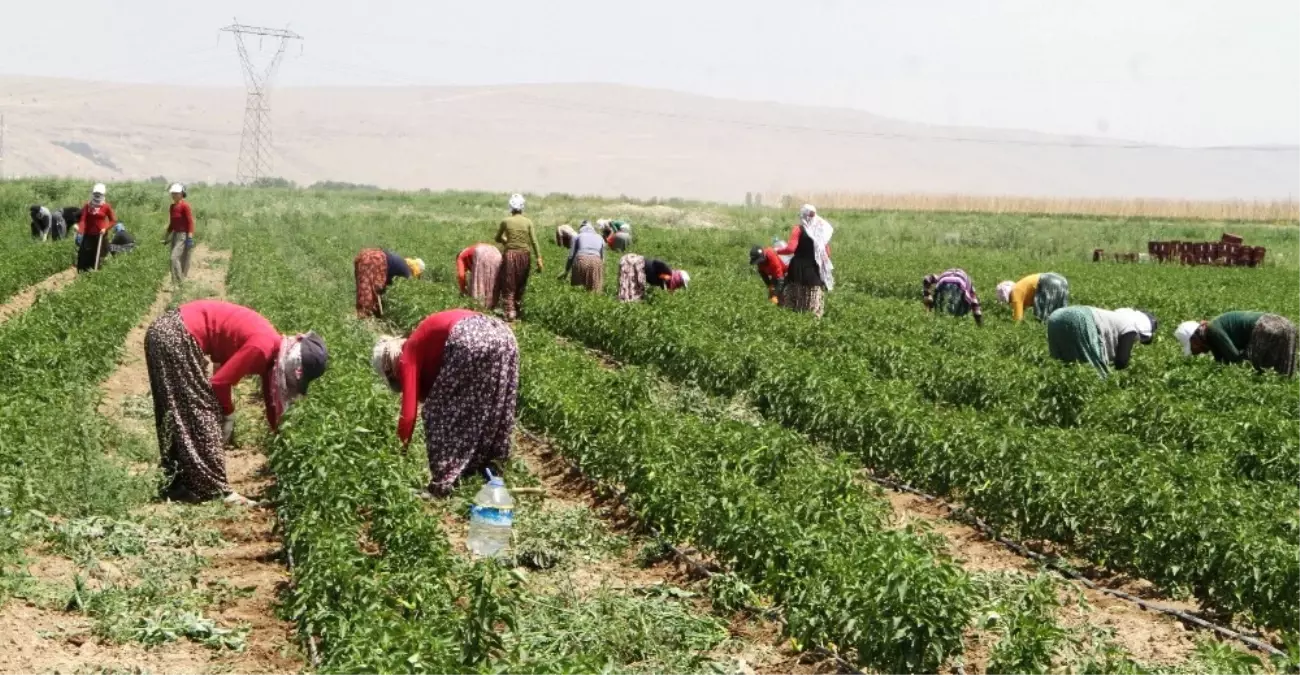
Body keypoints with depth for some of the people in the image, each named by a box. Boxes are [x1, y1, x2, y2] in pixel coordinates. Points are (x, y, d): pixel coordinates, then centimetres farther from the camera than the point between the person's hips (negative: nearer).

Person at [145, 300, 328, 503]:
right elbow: (220, 382, -16)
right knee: (199, 411, -4)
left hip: (171, 332, 10)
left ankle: (181, 484, 22)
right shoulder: (263, 348, -21)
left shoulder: (273, 349, 8)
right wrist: (228, 415, 1)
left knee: (181, 415, 15)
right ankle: (213, 489, 0)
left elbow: (271, 399, 19)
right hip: (176, 336, -10)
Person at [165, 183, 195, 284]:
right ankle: (178, 283, 16)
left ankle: (178, 283, -11)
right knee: (179, 260, 10)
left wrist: (190, 238, -22)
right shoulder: (172, 207, 11)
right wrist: (167, 238, 22)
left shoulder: (185, 206, -13)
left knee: (175, 258, -17)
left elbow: (190, 222, -16)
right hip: (175, 235, 8)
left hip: (184, 235, -8)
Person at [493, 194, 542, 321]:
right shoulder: (528, 222, -2)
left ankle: (510, 312, -8)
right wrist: (539, 259, -5)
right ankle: (517, 311, 21)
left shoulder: (506, 222, -4)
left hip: (510, 255, -1)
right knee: (521, 286, 14)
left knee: (508, 286, 4)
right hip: (524, 255, 1)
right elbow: (534, 242, -6)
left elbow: (497, 239, 8)